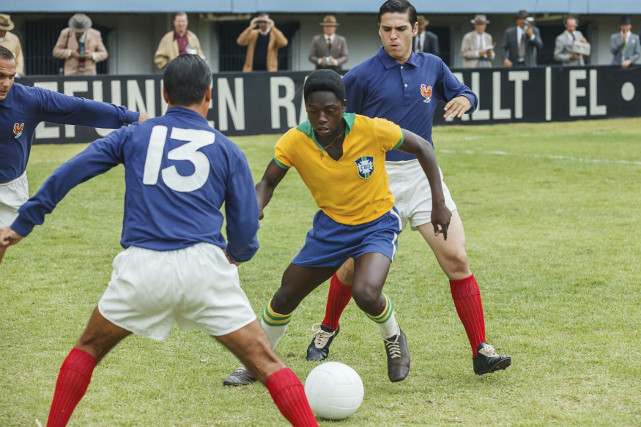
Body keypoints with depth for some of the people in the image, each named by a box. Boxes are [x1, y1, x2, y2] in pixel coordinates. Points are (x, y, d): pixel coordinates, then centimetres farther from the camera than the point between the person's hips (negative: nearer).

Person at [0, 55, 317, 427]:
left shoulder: (133, 136, 15)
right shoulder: (227, 149, 12)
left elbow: (67, 175, 13)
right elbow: (246, 226, 9)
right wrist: (237, 254, 31)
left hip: (141, 268, 1)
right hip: (204, 265, -1)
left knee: (88, 350, 25)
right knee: (268, 364, 4)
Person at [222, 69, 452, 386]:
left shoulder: (372, 130, -26)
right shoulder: (294, 142, -20)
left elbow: (422, 148, -10)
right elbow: (267, 183, -6)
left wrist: (438, 203, -10)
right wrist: (254, 209, -28)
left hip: (377, 223, -3)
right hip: (330, 224, 3)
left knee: (366, 294, -28)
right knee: (285, 297, 5)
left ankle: (394, 338, 7)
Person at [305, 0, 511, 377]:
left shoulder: (432, 66, 5)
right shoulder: (362, 76, -5)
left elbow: (463, 93, 17)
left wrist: (464, 99, -8)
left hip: (422, 173, 2)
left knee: (456, 258, -9)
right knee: (354, 264, 4)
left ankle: (481, 352, -5)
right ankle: (327, 331, 32)